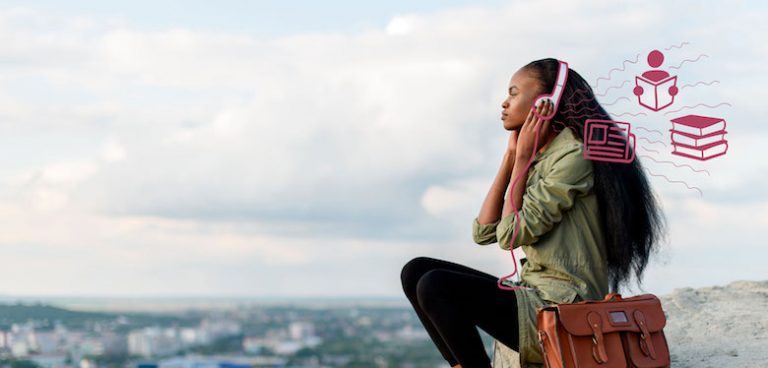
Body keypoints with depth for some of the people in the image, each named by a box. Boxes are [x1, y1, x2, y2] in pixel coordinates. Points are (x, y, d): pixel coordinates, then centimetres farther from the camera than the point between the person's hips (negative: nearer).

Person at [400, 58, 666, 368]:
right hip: (537, 297, 10)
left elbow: (512, 234, -15)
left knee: (435, 286, -23)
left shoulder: (573, 155, -11)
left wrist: (524, 156, -5)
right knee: (416, 272, 3)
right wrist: (511, 155, 9)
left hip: (564, 309, -10)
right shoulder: (537, 162, 18)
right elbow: (483, 232, 9)